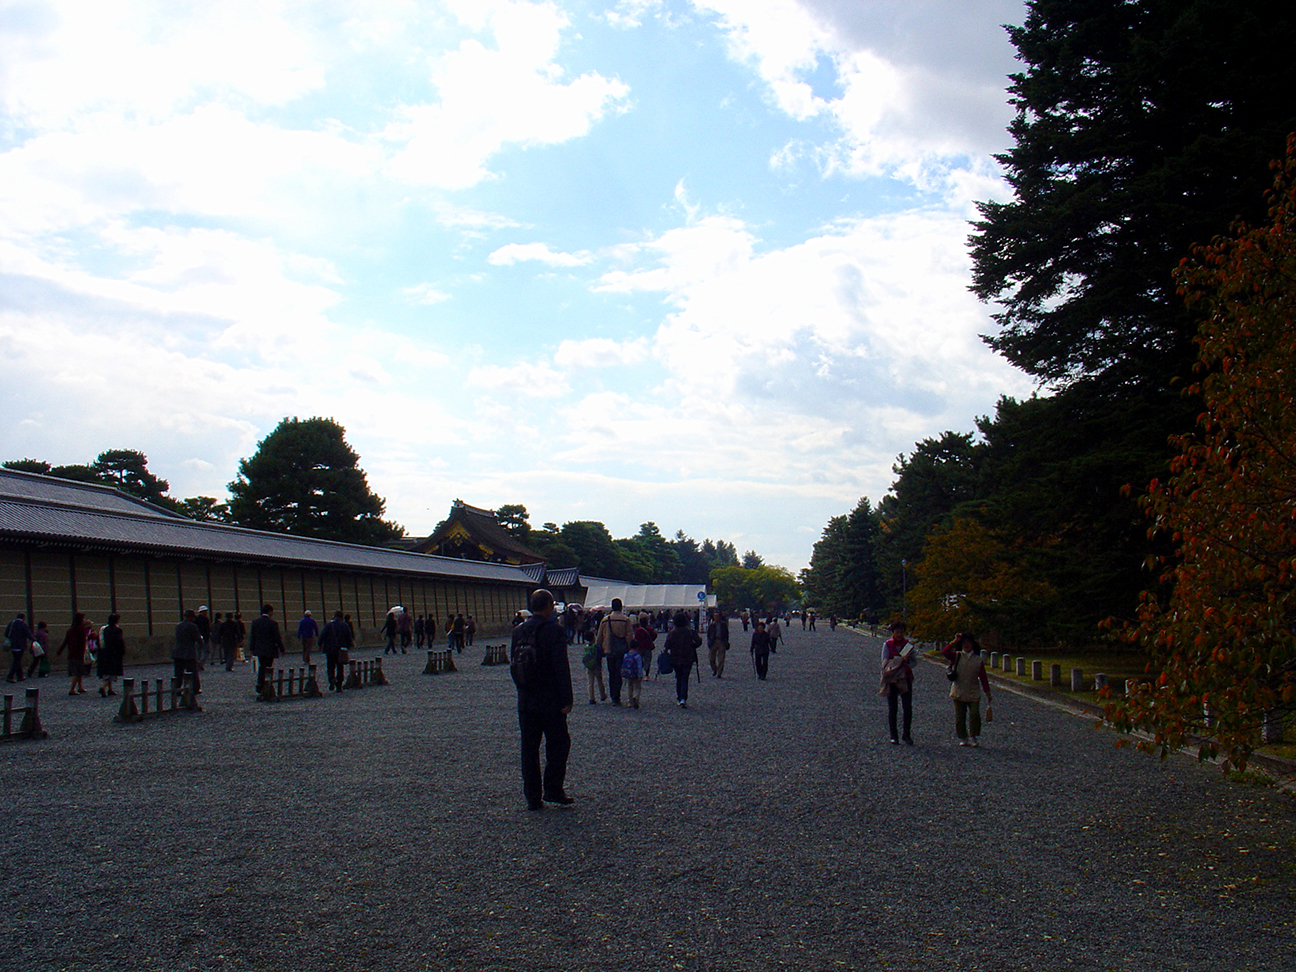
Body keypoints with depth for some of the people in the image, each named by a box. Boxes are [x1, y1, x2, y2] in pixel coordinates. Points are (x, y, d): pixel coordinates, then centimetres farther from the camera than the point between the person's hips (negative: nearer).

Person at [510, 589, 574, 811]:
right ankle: (553, 789, 3)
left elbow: (513, 663, 11)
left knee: (529, 747, 9)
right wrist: (566, 700, -12)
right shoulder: (553, 629, -12)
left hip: (525, 701, 5)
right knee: (559, 742, 8)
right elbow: (561, 667, -15)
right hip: (549, 701, -5)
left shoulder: (518, 631, 6)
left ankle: (532, 797, 10)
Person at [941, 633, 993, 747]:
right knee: (959, 717, 3)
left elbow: (983, 677, 7)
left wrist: (988, 693, 5)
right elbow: (944, 652, -16)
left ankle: (973, 737, 4)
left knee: (974, 715, -11)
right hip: (958, 693, 0)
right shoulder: (956, 657, 3)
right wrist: (955, 641, -17)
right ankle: (962, 738, 16)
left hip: (973, 693, 0)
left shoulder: (979, 660, 5)